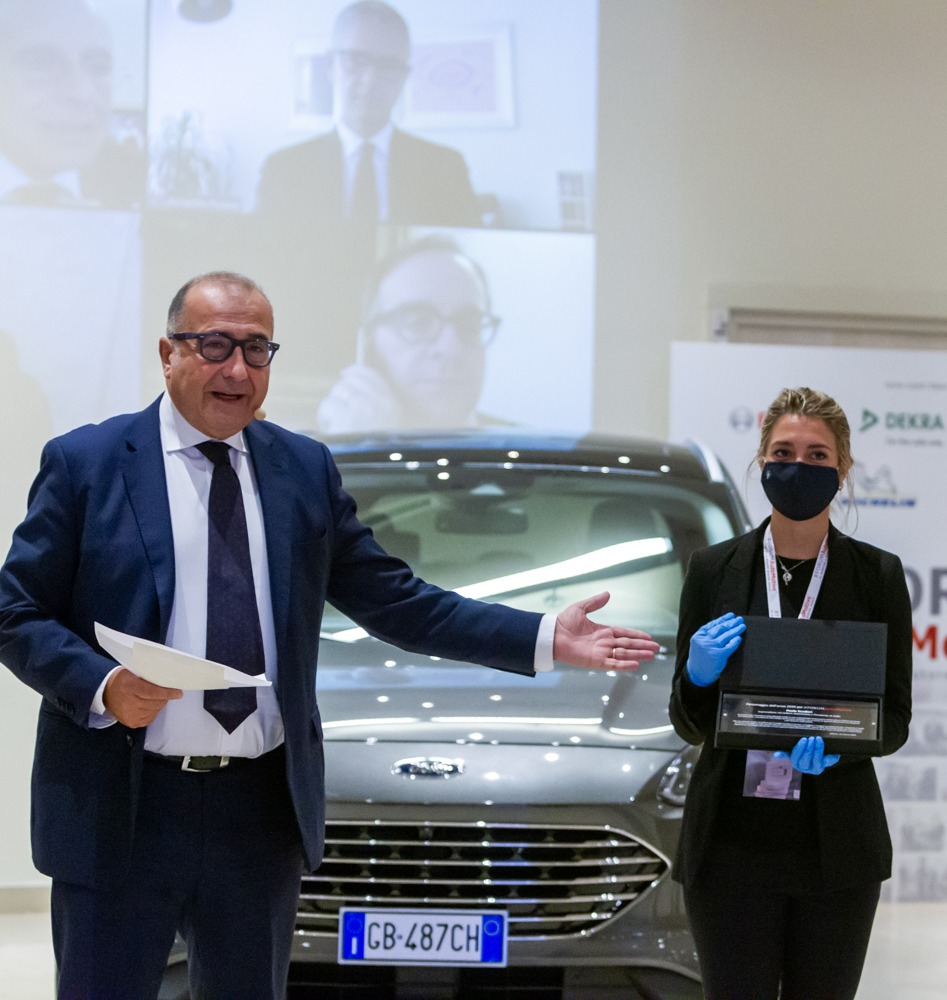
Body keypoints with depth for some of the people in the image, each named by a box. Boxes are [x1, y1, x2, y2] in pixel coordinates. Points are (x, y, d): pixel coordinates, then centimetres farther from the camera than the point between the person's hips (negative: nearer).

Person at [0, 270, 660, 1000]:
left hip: (264, 807, 4)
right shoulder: (85, 463, -2)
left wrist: (544, 639, 3)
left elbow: (396, 603, 11)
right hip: (119, 807, -3)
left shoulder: (305, 469, 8)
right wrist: (101, 686, -20)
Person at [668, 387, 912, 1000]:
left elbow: (895, 719, 3)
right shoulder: (714, 569, 3)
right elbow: (689, 725, 7)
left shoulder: (878, 575, 2)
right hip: (732, 843, 0)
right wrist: (699, 677, -15)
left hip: (836, 844, 0)